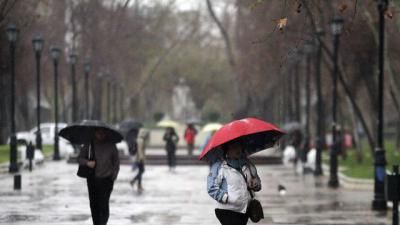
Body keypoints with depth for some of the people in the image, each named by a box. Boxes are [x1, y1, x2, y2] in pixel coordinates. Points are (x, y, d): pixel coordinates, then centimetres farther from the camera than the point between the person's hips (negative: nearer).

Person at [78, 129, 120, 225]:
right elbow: (80, 158, 5)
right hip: (92, 179, 2)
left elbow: (116, 163, 8)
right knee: (94, 205, 7)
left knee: (104, 204, -12)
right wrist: (87, 162, -16)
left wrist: (113, 177, -1)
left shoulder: (111, 146, 2)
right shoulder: (88, 145, 2)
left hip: (106, 180, -2)